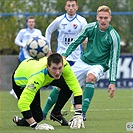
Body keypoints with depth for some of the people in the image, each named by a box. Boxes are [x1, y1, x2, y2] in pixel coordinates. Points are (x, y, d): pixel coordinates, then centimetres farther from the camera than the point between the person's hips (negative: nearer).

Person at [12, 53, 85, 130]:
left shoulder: (64, 65, -34)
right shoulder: (38, 75, -47)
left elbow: (75, 87, -28)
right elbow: (22, 103, -48)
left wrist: (78, 115, -36)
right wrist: (35, 126, -50)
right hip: (21, 81, -4)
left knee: (68, 86, -18)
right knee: (38, 117, -14)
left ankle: (56, 113, 5)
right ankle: (18, 121, 19)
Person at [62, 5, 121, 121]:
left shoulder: (114, 36, -15)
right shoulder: (90, 27, -5)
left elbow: (114, 60, -13)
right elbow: (76, 42, 8)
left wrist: (112, 82, -18)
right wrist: (64, 55, -3)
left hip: (99, 65, -4)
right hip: (83, 62, 4)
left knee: (90, 77, -37)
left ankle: (83, 112, -33)